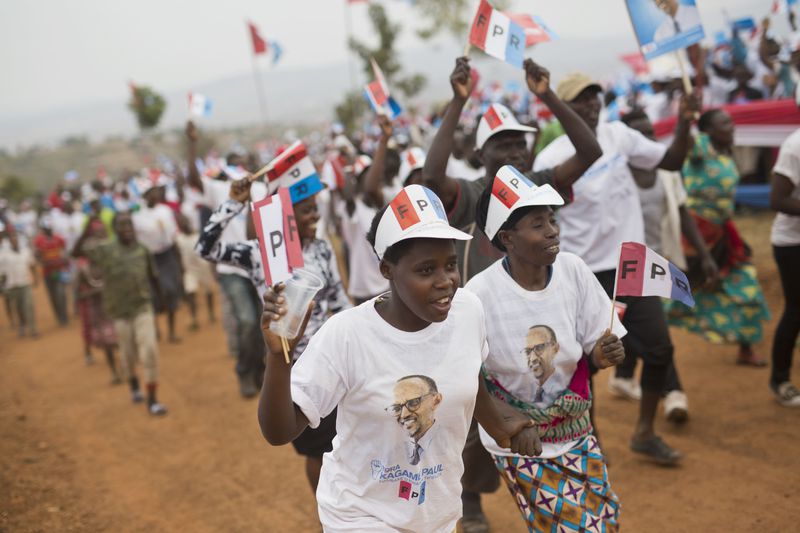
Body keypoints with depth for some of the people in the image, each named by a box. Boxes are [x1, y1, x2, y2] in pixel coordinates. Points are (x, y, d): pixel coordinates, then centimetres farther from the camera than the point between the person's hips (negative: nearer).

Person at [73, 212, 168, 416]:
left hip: (142, 306, 1)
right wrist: (86, 233, -25)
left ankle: (152, 400, -1)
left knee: (149, 350, -10)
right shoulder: (105, 250, -4)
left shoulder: (143, 250, 2)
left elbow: (153, 277, 11)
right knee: (128, 353, 10)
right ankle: (134, 387, 41)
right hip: (119, 310, 0)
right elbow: (76, 253, -12)